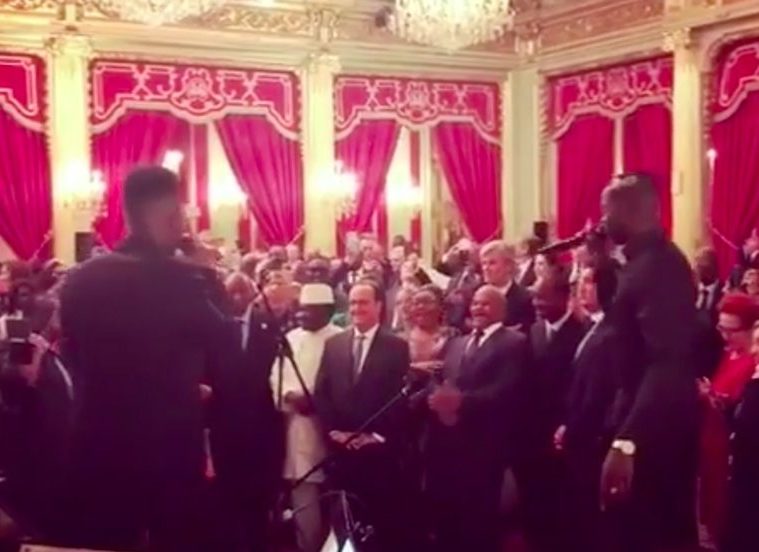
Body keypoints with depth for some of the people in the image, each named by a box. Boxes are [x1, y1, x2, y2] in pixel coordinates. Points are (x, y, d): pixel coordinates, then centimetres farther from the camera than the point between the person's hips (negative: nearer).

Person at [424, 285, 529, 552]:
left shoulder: (514, 343, -1)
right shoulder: (457, 344, 23)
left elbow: (506, 391, -15)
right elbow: (442, 383, 14)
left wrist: (462, 401, -26)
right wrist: (436, 397, -10)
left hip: (482, 445, -6)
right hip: (445, 442, 7)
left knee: (478, 521, -1)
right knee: (444, 519, 11)